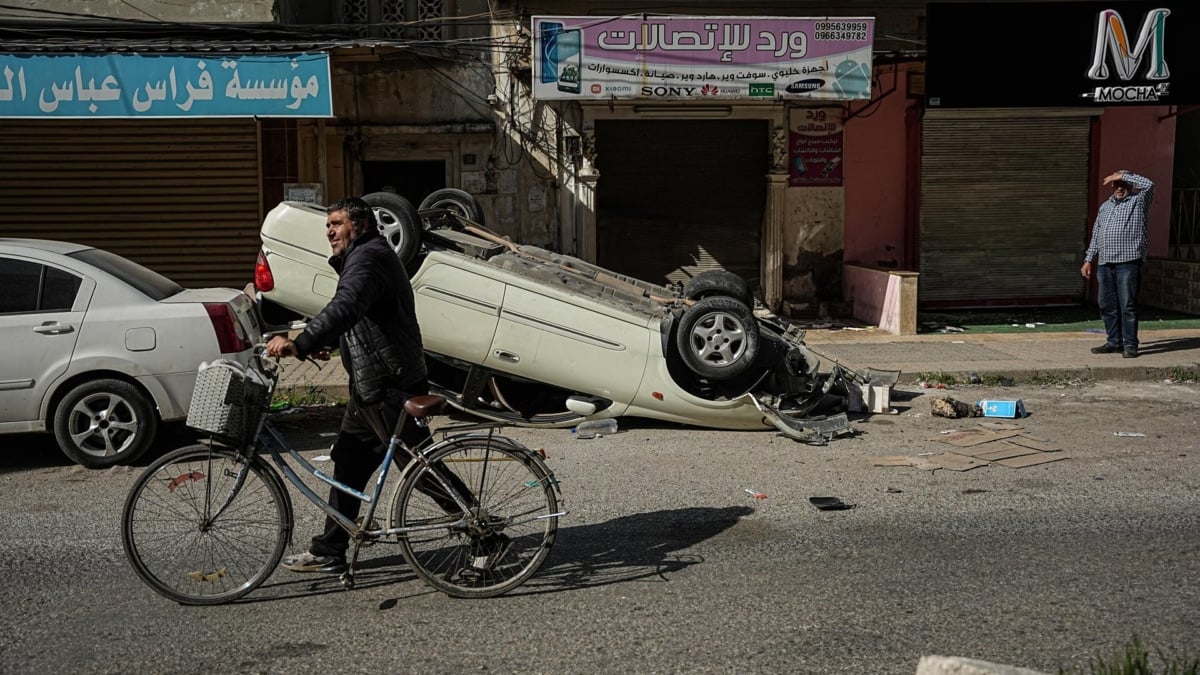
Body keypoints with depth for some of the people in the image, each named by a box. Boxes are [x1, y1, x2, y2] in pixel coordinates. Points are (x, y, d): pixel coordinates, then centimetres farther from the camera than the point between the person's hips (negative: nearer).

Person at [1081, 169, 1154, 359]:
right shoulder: (1105, 206, 21)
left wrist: (1123, 175, -7)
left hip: (1128, 262, -6)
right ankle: (1114, 342, 15)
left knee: (1128, 305, -6)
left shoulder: (1139, 202, 5)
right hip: (1104, 263, 6)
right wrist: (1088, 260, 16)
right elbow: (1095, 235, 22)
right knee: (1107, 305, 7)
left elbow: (1149, 184, -16)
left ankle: (1130, 344, -3)